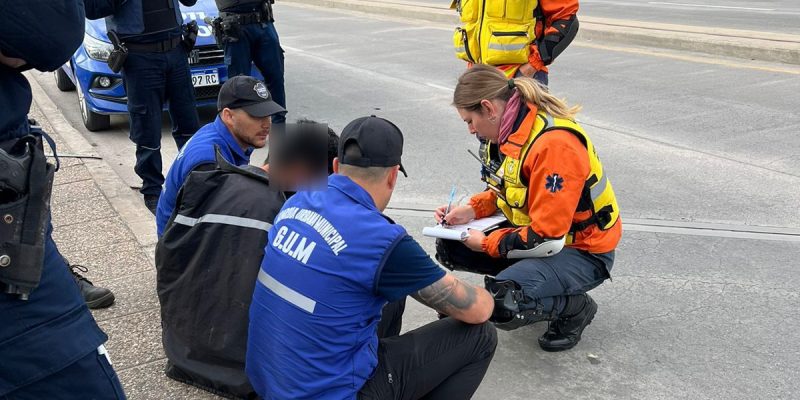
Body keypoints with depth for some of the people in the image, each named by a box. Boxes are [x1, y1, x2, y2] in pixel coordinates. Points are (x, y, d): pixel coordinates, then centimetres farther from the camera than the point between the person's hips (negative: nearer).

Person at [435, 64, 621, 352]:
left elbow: (547, 240, -29)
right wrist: (472, 210, -4)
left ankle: (575, 307, -1)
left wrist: (486, 244, -16)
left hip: (582, 251, -9)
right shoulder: (510, 130, -3)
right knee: (449, 248, 0)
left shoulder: (554, 144, -31)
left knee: (502, 305, -30)